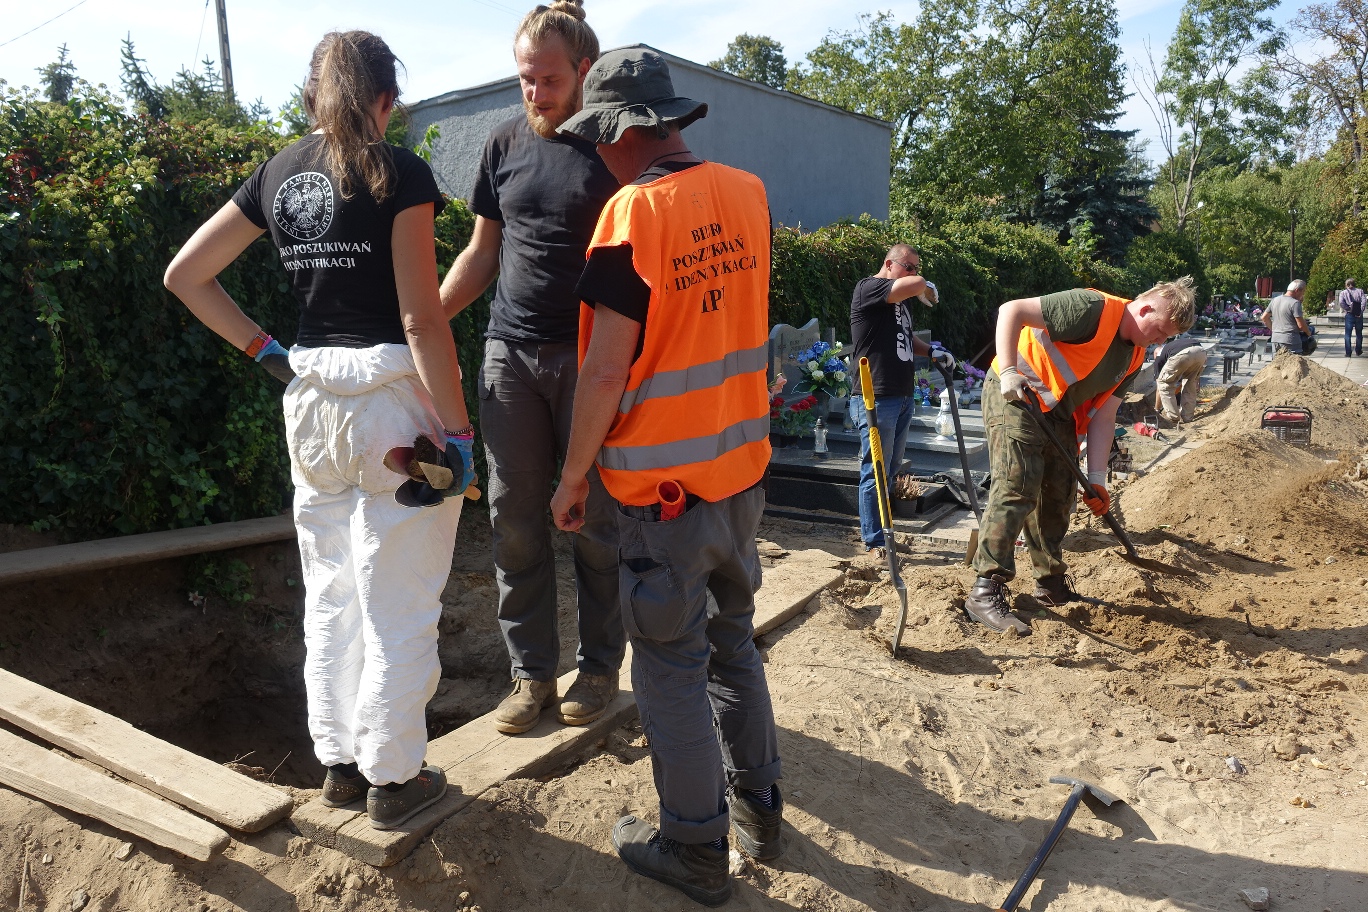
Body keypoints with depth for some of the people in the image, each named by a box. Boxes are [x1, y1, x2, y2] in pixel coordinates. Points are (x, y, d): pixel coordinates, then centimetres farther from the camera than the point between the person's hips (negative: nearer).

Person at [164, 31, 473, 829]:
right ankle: (393, 777, 17)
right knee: (398, 605, 5)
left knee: (331, 596, 17)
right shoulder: (399, 173, -7)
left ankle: (340, 761, 30)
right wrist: (459, 431, -12)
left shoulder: (278, 175, 10)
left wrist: (264, 351, 13)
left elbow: (185, 274, 13)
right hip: (392, 391, -6)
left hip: (311, 397, 6)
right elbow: (422, 319, -15)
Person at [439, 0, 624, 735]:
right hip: (511, 353, 4)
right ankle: (531, 673, 17)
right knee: (515, 522, 4)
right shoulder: (507, 142, 10)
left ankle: (598, 667, 21)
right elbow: (482, 252, 15)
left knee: (596, 522, 5)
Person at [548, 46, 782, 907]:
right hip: (743, 470, 7)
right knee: (735, 641, 22)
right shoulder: (749, 194, 3)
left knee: (671, 667, 8)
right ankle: (759, 807, 36)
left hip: (664, 486, -6)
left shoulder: (632, 212, -16)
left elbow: (607, 367, -18)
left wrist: (573, 476, -6)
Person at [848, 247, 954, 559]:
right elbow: (917, 285, -24)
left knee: (891, 468, 14)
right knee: (875, 472, -4)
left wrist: (932, 351, 15)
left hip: (902, 397, 9)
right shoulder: (868, 288, -9)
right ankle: (874, 542, 3)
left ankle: (874, 526, 25)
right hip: (876, 398, -9)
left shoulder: (899, 300, 20)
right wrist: (926, 289, -1)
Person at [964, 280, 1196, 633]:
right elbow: (1011, 311, -24)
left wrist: (1096, 480, -2)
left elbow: (1103, 416, 5)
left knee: (1059, 496, 11)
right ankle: (985, 592, -16)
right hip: (1013, 395, -9)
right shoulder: (1092, 309, -20)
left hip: (1057, 412, 9)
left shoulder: (1134, 357, 6)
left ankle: (1051, 584, 27)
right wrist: (1008, 372, -33)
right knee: (1017, 488, -17)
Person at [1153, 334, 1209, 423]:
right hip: (1201, 352, 5)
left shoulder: (1159, 356, 33)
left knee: (1164, 384, 18)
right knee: (1190, 385, 28)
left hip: (1181, 354, -5)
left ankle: (1172, 417, 14)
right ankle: (1187, 417, 27)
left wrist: (1158, 409, 45)